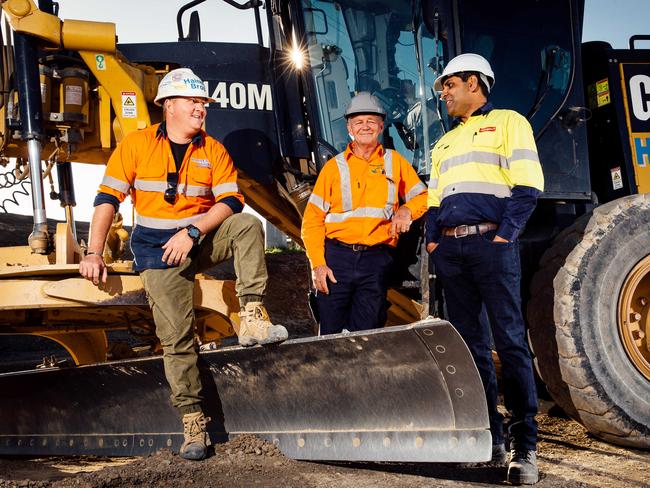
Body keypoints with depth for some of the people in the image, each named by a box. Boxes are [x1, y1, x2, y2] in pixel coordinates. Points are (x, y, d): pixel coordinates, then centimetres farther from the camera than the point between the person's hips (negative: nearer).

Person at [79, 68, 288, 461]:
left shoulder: (213, 151, 4)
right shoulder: (137, 144, -1)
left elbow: (231, 201, -7)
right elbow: (108, 198, -5)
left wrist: (192, 232, -21)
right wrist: (94, 253, -15)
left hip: (204, 238, 2)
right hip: (158, 247, -2)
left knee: (248, 226, -27)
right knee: (176, 334, -10)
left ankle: (253, 318, -31)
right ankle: (193, 420, -2)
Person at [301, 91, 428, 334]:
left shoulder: (394, 162, 11)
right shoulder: (335, 166, 7)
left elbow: (422, 196, 16)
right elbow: (312, 220, 4)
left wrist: (406, 210, -8)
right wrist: (318, 264, -7)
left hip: (376, 260, 1)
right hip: (336, 257, -1)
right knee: (331, 336, -1)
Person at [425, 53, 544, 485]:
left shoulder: (508, 123, 6)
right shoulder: (446, 142, 26)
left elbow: (528, 186, -5)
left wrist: (505, 234, -13)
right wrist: (433, 238, 8)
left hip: (491, 243, -7)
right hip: (450, 250, 7)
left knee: (510, 340, -10)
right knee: (470, 344, 5)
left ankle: (525, 448, -8)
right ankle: (490, 439, 11)